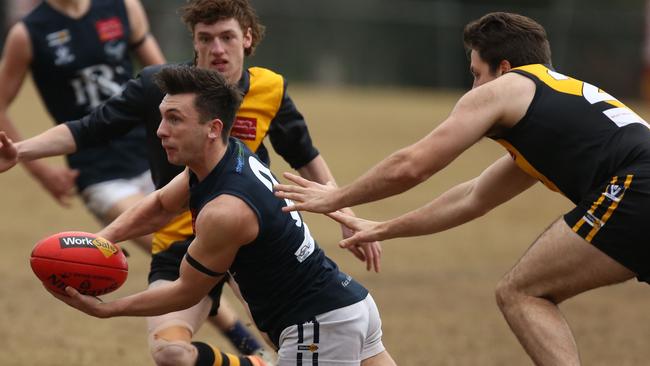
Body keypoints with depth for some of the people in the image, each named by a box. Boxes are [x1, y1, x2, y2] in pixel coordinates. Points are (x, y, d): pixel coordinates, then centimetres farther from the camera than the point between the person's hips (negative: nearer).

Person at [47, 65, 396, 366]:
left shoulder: (224, 211, -26)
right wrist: (104, 237, 0)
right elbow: (160, 204, 17)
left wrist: (105, 309, -4)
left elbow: (187, 293, -11)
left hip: (320, 328, -10)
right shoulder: (229, 153, 1)